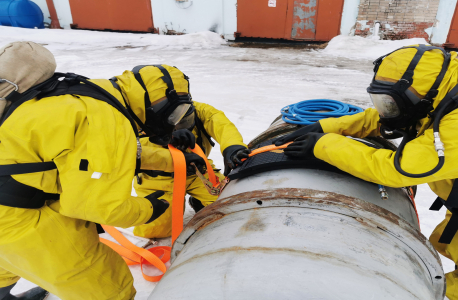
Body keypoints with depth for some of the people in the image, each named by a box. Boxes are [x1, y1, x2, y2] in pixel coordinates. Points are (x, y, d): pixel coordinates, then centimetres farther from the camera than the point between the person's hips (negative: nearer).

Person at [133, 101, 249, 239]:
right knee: (156, 230, -14)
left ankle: (198, 203, 22)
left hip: (196, 171, 3)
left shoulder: (199, 110, -18)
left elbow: (221, 123, -36)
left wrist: (232, 147, -60)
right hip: (160, 178, -2)